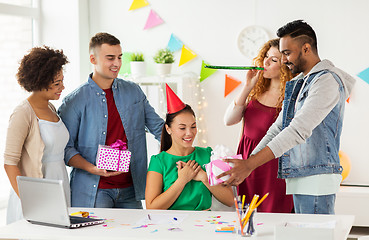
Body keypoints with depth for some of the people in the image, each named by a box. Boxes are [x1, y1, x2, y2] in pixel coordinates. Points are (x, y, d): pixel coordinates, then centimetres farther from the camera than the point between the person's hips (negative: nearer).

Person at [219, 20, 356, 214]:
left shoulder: (327, 80, -11)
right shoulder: (297, 83, 20)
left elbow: (299, 130, -22)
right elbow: (278, 128, 20)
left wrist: (250, 164, -26)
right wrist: (247, 163, 7)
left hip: (316, 180, -9)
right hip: (299, 181, 9)